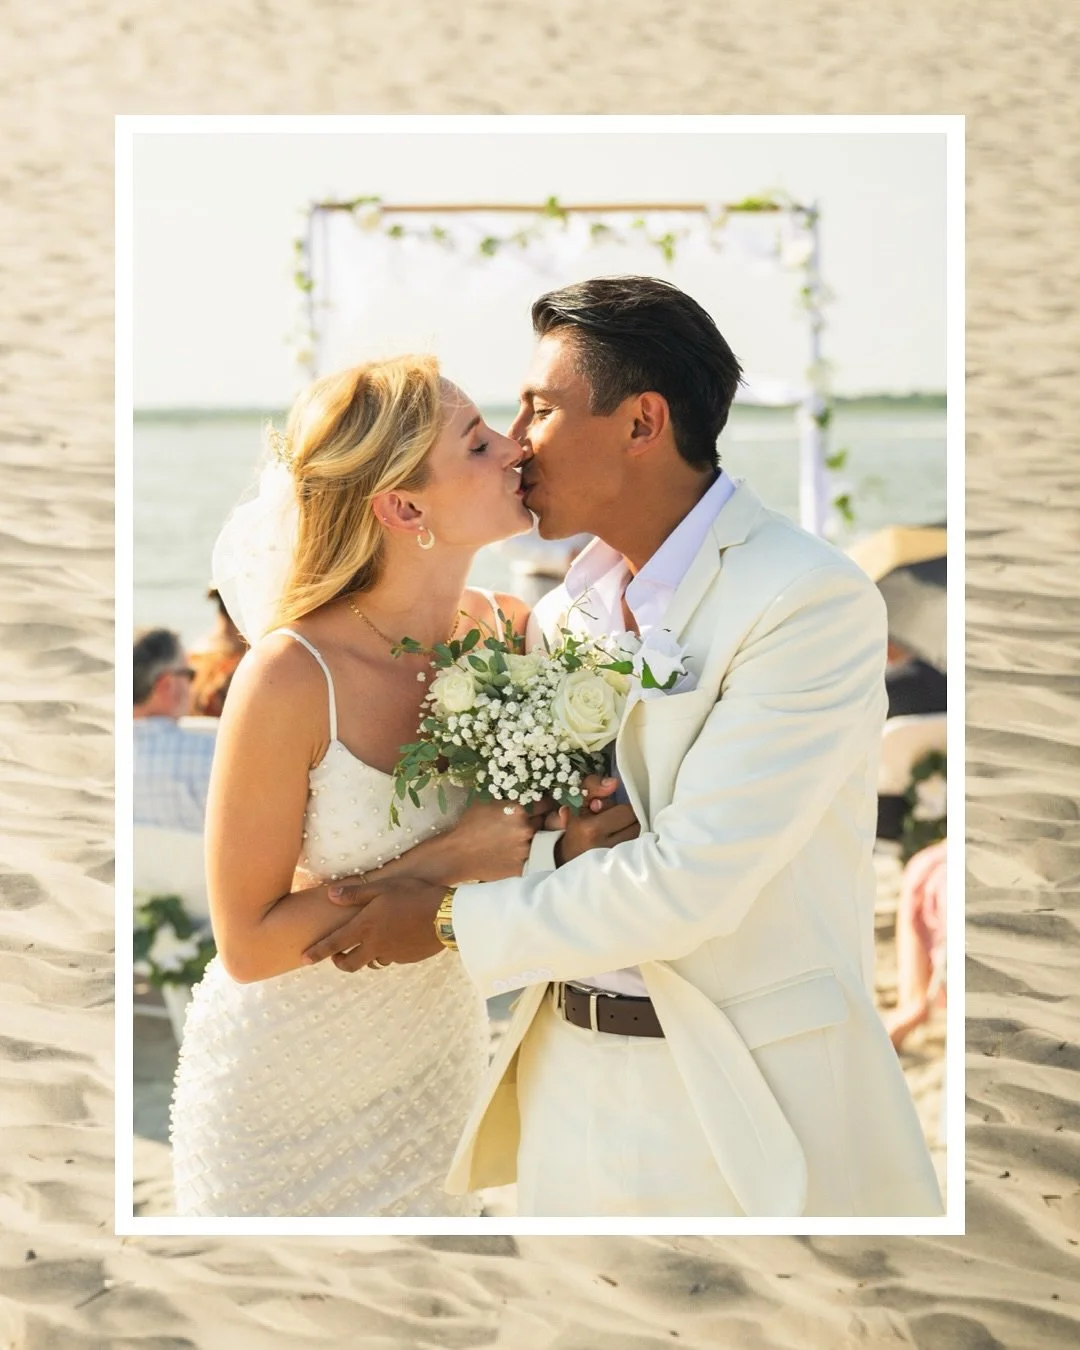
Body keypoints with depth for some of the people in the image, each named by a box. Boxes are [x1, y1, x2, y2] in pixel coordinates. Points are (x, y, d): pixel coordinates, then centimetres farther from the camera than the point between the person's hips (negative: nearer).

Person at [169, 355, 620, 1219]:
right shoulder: (293, 679, -27)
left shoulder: (506, 631, -12)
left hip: (441, 1052, 5)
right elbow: (249, 943, -21)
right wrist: (452, 861, -25)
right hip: (291, 1092, -4)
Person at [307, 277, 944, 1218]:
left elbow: (689, 884, -21)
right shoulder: (562, 612, 6)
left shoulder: (814, 601, -17)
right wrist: (557, 846, -13)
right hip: (568, 1070, 6)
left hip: (744, 1088, -6)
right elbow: (517, 815, 11)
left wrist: (449, 920, -13)